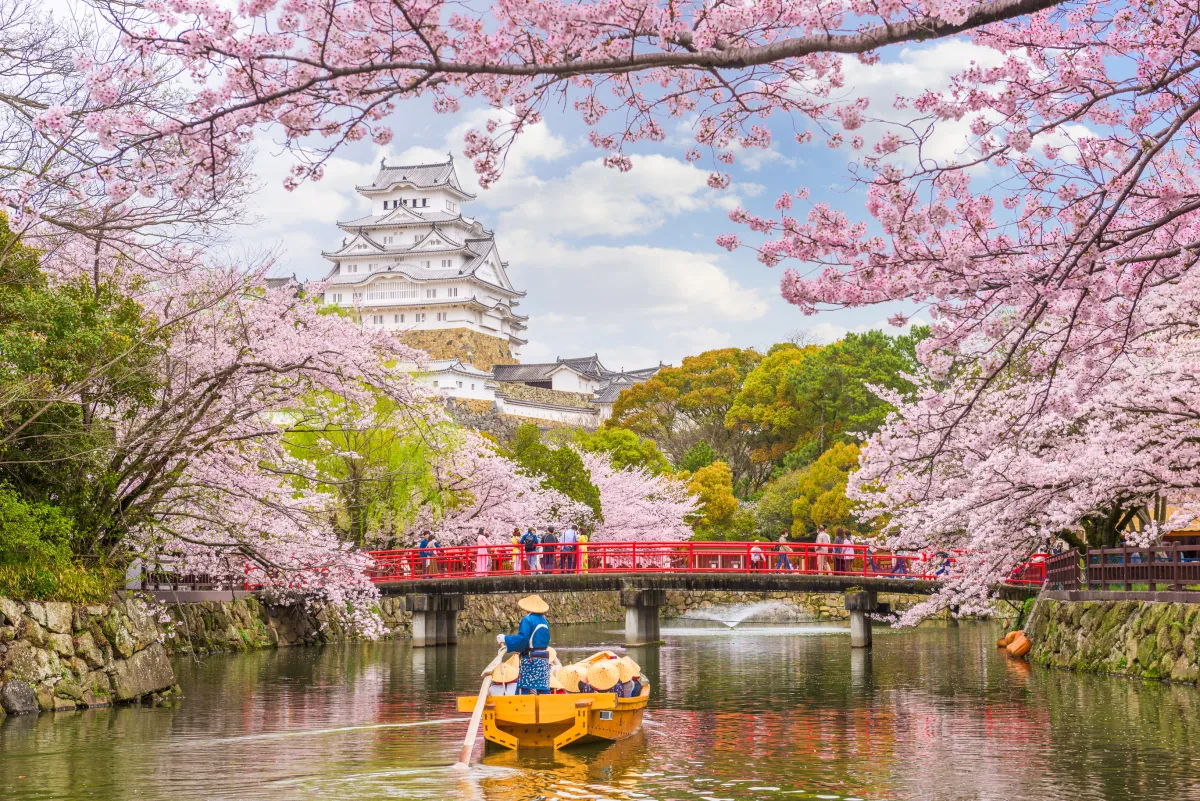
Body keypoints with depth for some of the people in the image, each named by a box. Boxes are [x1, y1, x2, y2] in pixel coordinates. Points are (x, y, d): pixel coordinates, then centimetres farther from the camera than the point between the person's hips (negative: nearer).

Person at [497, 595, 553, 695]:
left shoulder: (527, 620, -11)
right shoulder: (545, 622, 11)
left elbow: (522, 639, -20)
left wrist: (505, 639, -9)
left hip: (530, 660, -7)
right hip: (544, 660, 7)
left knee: (525, 690, -4)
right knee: (543, 691, 8)